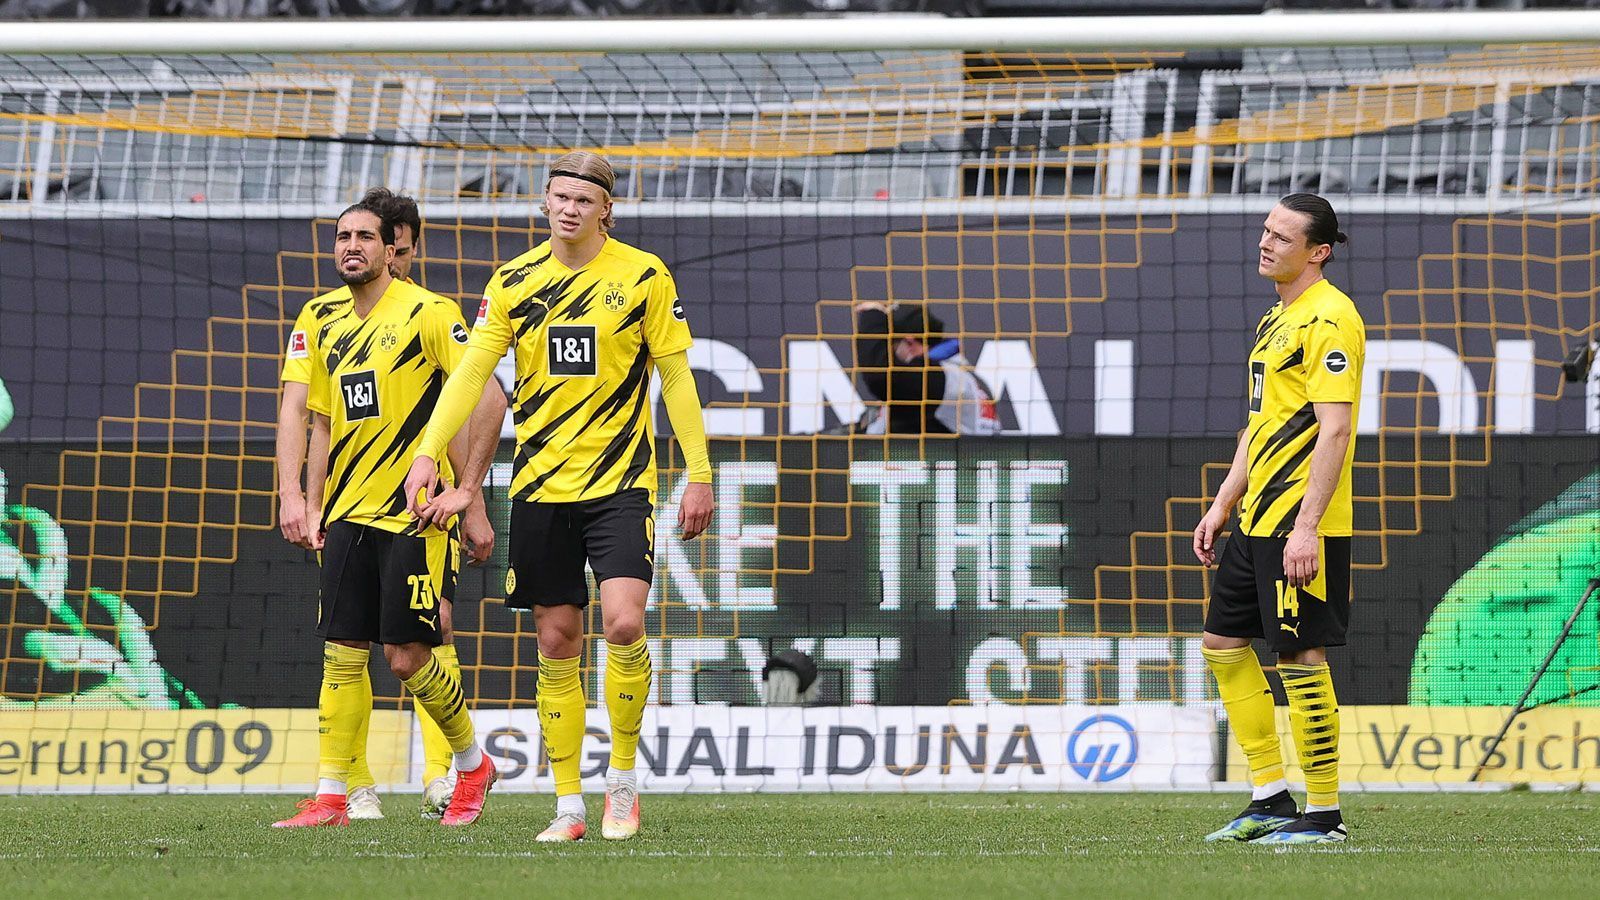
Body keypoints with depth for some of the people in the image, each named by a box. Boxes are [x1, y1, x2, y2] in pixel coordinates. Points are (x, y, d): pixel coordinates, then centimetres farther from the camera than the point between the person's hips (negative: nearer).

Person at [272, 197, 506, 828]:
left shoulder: (427, 313, -10)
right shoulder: (323, 319, 10)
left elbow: (489, 399, -13)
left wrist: (467, 490, -15)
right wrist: (304, 503, 7)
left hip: (415, 515, -6)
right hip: (348, 514, 6)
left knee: (408, 658, -6)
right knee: (341, 655, 0)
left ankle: (472, 763, 17)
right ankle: (331, 796, 1)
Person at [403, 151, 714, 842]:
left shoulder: (644, 277, -2)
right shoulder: (515, 282, 4)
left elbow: (676, 377, 2)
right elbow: (471, 370, 1)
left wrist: (699, 474, -1)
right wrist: (427, 455, -10)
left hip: (620, 482, -3)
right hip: (541, 486, 3)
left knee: (624, 623, -18)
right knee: (556, 641, 3)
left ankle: (622, 779, -1)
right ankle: (568, 805, 9)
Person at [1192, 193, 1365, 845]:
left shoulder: (1329, 319, -14)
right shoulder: (1276, 319, 17)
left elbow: (1334, 429, -20)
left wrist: (1307, 528, -24)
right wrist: (1221, 507, 22)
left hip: (1301, 527, -10)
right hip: (1256, 520, 10)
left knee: (1300, 656, -7)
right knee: (1224, 644, 12)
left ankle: (1325, 815, 0)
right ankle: (1270, 799, 17)